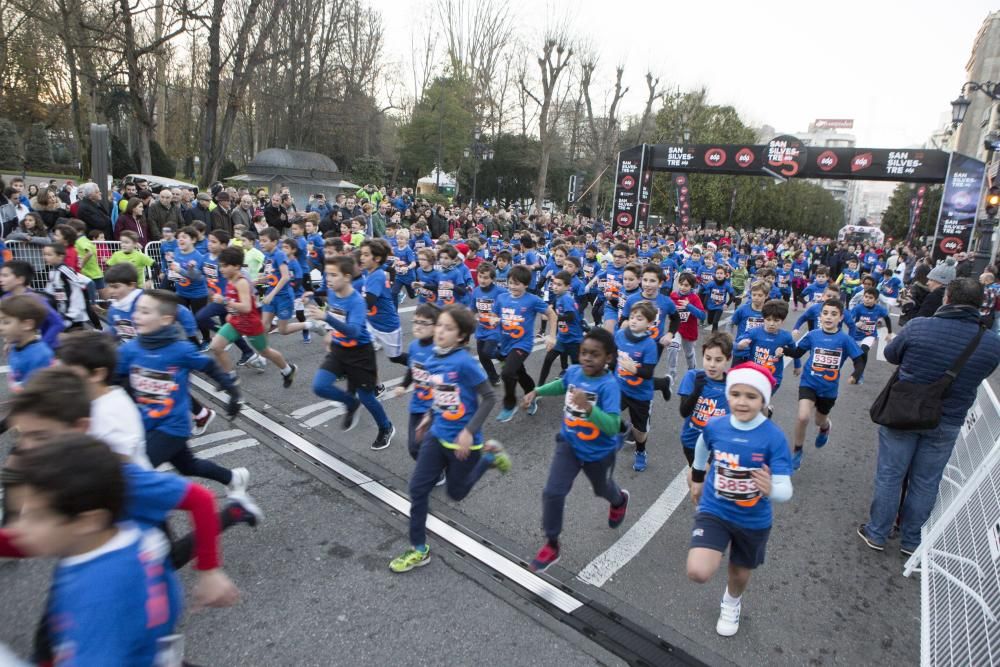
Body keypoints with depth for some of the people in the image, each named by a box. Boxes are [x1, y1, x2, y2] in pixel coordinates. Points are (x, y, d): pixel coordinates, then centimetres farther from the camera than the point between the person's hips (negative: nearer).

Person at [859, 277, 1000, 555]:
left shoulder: (918, 327, -18)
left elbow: (890, 355, -2)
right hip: (947, 423, 2)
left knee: (889, 475, 12)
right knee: (926, 482, 16)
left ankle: (877, 534, 23)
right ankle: (910, 540, 30)